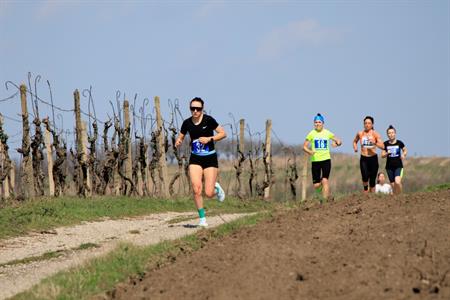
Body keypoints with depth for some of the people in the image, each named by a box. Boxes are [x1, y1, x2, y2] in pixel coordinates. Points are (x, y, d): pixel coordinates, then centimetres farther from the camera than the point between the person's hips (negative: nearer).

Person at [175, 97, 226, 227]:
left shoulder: (208, 120, -10)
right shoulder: (187, 123, -1)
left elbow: (223, 133, -6)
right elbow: (180, 138, 11)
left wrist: (209, 139, -19)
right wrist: (178, 142, -12)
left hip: (210, 159, -2)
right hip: (195, 159, 2)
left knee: (209, 193, -6)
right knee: (196, 189, -15)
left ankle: (216, 188, 32)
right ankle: (202, 218, 1)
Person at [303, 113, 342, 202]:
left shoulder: (327, 133, 4)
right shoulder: (312, 134, 1)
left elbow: (339, 141, 13)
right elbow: (304, 146, 2)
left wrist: (337, 143, -12)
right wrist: (309, 151, -20)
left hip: (326, 159, 0)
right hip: (315, 160, 0)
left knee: (325, 180, -17)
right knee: (316, 185, 0)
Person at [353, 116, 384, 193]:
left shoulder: (375, 134, -4)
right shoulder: (360, 134, 3)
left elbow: (382, 146, -12)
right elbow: (355, 141, 24)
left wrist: (375, 143, -28)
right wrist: (355, 147, 4)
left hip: (373, 158, 0)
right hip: (363, 158, 0)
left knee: (372, 179, 3)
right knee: (365, 176, -20)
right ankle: (365, 190, 3)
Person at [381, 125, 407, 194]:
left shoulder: (399, 143, -3)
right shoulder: (385, 144, 0)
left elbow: (405, 151, 14)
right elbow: (382, 155, 5)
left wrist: (404, 155, -7)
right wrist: (387, 153, -16)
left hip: (398, 166, -2)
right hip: (389, 167, 2)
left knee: (397, 182, -22)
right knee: (393, 185, 5)